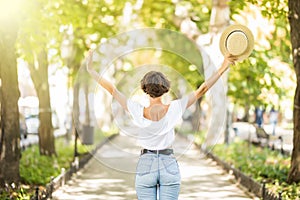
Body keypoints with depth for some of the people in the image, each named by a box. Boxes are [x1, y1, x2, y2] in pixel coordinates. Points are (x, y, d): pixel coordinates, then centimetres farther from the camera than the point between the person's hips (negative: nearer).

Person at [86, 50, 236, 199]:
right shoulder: (173, 109, -8)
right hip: (169, 165, 1)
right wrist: (223, 68, -3)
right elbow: (202, 90, -7)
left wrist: (90, 69, -2)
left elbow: (112, 90, -8)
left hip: (145, 165, -1)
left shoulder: (139, 112, -10)